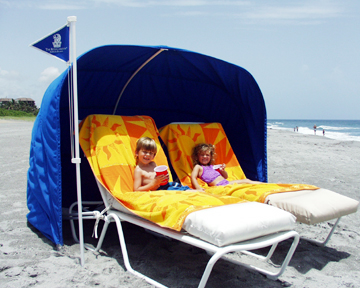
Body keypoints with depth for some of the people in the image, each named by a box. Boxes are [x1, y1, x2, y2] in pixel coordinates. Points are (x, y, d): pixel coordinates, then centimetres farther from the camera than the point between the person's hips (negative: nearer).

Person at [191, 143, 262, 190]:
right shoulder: (198, 167, 7)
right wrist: (198, 187, -31)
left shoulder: (212, 166, 26)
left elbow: (225, 176, 29)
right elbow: (193, 178, -12)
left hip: (226, 182, 9)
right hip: (219, 185, -9)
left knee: (246, 180, 2)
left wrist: (222, 170, 5)